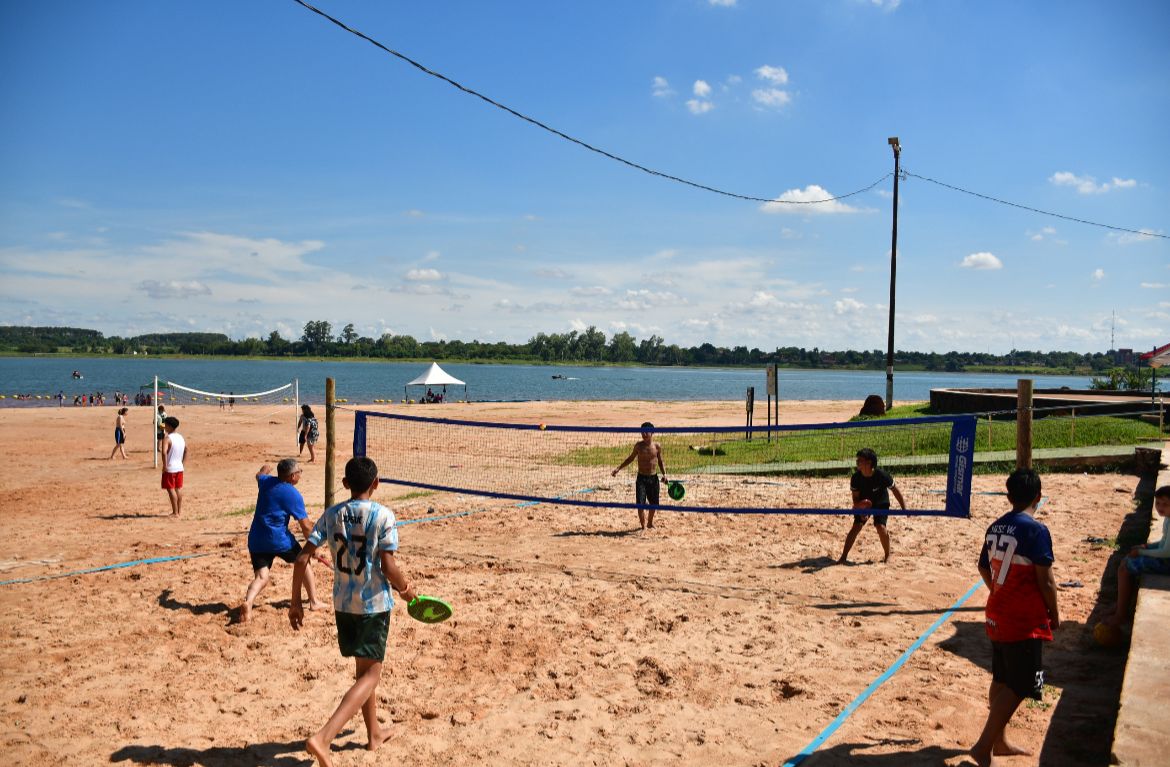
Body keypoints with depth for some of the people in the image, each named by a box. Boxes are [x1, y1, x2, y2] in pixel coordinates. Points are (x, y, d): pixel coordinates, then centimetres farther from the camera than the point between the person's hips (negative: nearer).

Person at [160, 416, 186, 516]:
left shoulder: (167, 438, -16)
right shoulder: (181, 437, 9)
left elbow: (164, 452, -28)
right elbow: (186, 450, 20)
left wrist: (164, 466, -20)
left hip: (170, 468, -8)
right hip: (179, 467, 8)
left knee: (171, 489, -2)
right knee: (178, 488, 16)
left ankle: (175, 512, 0)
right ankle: (180, 510, 23)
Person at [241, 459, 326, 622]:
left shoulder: (266, 482, 7)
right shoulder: (293, 494, -9)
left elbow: (259, 475, 35)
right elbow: (306, 526, -10)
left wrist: (265, 469, 58)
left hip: (256, 540, 5)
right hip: (280, 540, -4)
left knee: (261, 577, 1)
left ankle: (248, 602, -29)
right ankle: (314, 601, 24)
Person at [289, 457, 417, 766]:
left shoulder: (331, 515, -1)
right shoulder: (383, 516, -14)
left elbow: (302, 559, -4)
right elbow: (389, 566, -17)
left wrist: (296, 603, 4)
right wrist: (406, 589, 2)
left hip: (343, 603, 6)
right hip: (375, 604, -5)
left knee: (363, 668, 22)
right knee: (370, 675, 1)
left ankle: (374, 732, 36)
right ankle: (323, 738, -15)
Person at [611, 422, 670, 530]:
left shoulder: (657, 446, -3)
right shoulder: (638, 445, -5)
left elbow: (660, 462, 9)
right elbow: (630, 458, 8)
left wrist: (664, 473, -6)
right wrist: (618, 468, 2)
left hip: (653, 478, 2)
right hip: (641, 478, -1)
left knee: (653, 503, 13)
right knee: (640, 503, -12)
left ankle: (650, 522, 37)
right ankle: (643, 526, 1)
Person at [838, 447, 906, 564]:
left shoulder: (882, 475, -29)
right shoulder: (855, 478, -22)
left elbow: (895, 490, -15)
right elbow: (855, 497, -13)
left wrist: (904, 508, -12)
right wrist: (860, 511, -30)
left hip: (881, 504, -2)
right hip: (863, 504, 2)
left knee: (880, 527, -20)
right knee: (856, 527, -13)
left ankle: (887, 555, 5)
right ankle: (844, 556, -9)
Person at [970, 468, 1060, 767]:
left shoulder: (995, 527, 6)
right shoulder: (1036, 530, -16)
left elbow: (984, 568, 15)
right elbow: (1045, 580, -15)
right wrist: (1055, 614, -2)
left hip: (997, 616, 8)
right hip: (1025, 621, -7)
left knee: (1001, 681, 17)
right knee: (1018, 688, -2)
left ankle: (999, 742, 27)